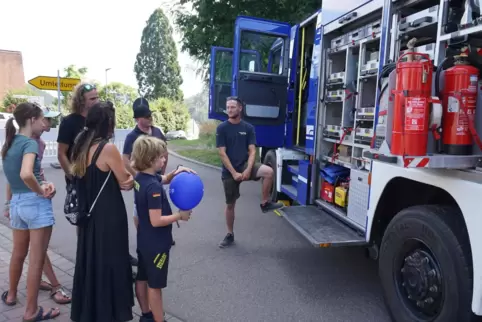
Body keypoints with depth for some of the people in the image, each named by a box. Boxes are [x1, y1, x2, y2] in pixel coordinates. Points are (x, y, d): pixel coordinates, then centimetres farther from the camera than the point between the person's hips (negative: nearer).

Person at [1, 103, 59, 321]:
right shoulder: (30, 143, -15)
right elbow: (26, 174, -32)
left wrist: (41, 186, 0)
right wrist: (41, 192, -17)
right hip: (35, 203, -8)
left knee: (18, 253, 26)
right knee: (36, 259, 2)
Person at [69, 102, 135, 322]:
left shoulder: (81, 145, 4)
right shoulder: (108, 148, -20)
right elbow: (126, 183, -13)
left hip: (89, 214, 8)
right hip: (109, 217, -8)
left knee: (90, 260, 20)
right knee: (109, 263, 7)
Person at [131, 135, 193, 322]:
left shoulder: (140, 177, 0)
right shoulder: (153, 187, -28)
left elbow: (163, 180, 19)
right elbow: (157, 221, -29)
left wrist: (175, 173, -1)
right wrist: (180, 216, -17)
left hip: (144, 241, 9)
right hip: (156, 244, -9)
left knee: (142, 279, 20)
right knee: (155, 285, 5)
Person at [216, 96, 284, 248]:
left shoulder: (248, 128, 0)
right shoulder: (222, 128, -6)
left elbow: (252, 151, -3)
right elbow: (222, 153, -10)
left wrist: (248, 170, -19)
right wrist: (234, 173, -16)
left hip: (245, 166, 1)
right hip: (229, 171, -1)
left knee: (268, 171, -27)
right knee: (230, 204, 7)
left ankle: (265, 203, -6)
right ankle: (230, 235, 26)